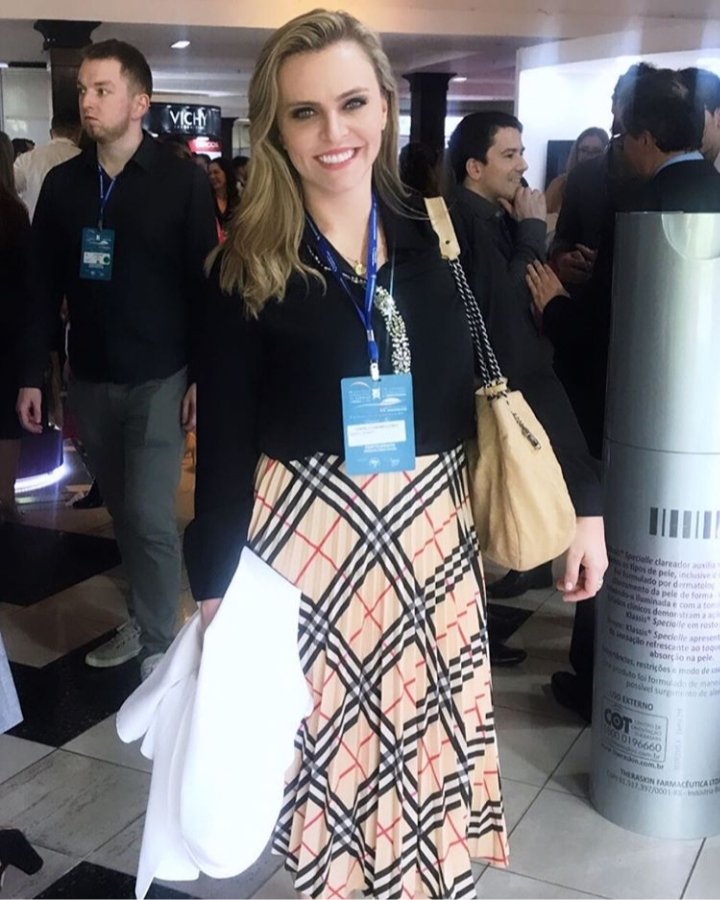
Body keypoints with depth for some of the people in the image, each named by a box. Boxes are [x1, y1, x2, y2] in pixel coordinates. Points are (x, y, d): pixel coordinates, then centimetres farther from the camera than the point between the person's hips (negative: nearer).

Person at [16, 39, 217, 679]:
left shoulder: (182, 182, -6)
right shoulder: (62, 184, 5)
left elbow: (202, 285, -7)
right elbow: (45, 287, 7)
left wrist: (202, 376, -10)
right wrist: (32, 375, 5)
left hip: (158, 380, -4)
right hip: (90, 381, 4)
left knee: (150, 517, -6)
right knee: (123, 512, 13)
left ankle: (160, 643, 10)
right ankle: (143, 620, 28)